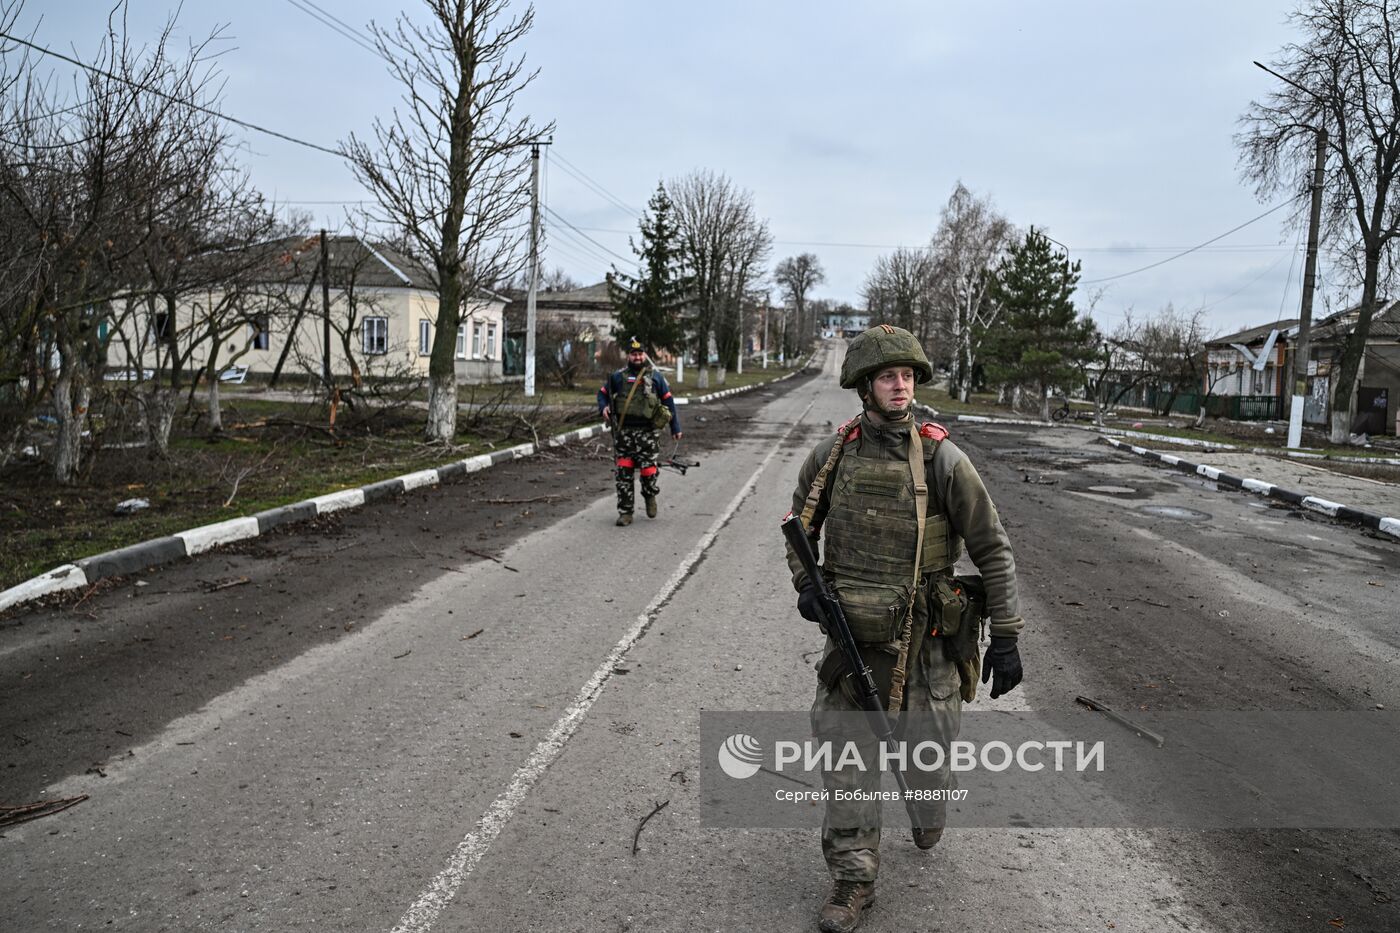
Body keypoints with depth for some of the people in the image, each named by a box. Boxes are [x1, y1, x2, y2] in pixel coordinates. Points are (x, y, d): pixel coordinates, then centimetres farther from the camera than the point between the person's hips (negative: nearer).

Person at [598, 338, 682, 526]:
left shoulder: (655, 377, 7)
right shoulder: (618, 377, 8)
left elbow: (668, 401, 11)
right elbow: (602, 393, 18)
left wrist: (675, 427, 10)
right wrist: (603, 408, -4)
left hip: (646, 432, -1)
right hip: (623, 432, 1)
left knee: (650, 472, -5)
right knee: (624, 473, 1)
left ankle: (650, 496, 28)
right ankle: (625, 512, 11)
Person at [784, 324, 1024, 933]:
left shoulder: (942, 459, -10)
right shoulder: (832, 455, -2)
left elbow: (992, 550, -5)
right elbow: (801, 524, 15)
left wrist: (1006, 638, -6)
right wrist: (804, 583, -2)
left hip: (927, 636, -1)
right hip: (853, 632, 2)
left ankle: (928, 808, 47)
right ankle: (853, 877, 18)